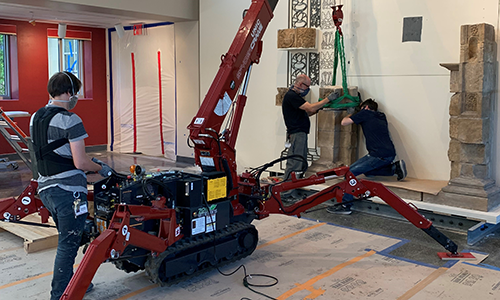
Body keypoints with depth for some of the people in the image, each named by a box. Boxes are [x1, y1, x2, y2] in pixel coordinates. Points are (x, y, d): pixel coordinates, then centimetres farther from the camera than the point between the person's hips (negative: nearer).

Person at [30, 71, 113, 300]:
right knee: (68, 245, 1)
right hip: (68, 191, -9)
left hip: (45, 189, 9)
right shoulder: (70, 120, -15)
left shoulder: (35, 118, 11)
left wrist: (90, 161, 21)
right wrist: (101, 168, 0)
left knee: (67, 240, 23)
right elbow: (80, 163, -19)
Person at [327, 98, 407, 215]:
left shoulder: (365, 113, 3)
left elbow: (344, 122, 3)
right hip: (390, 153, 8)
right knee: (367, 171, 27)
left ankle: (345, 205, -11)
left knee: (350, 172, -8)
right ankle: (395, 168, 15)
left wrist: (349, 115, 24)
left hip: (379, 155, -8)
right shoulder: (381, 116, 23)